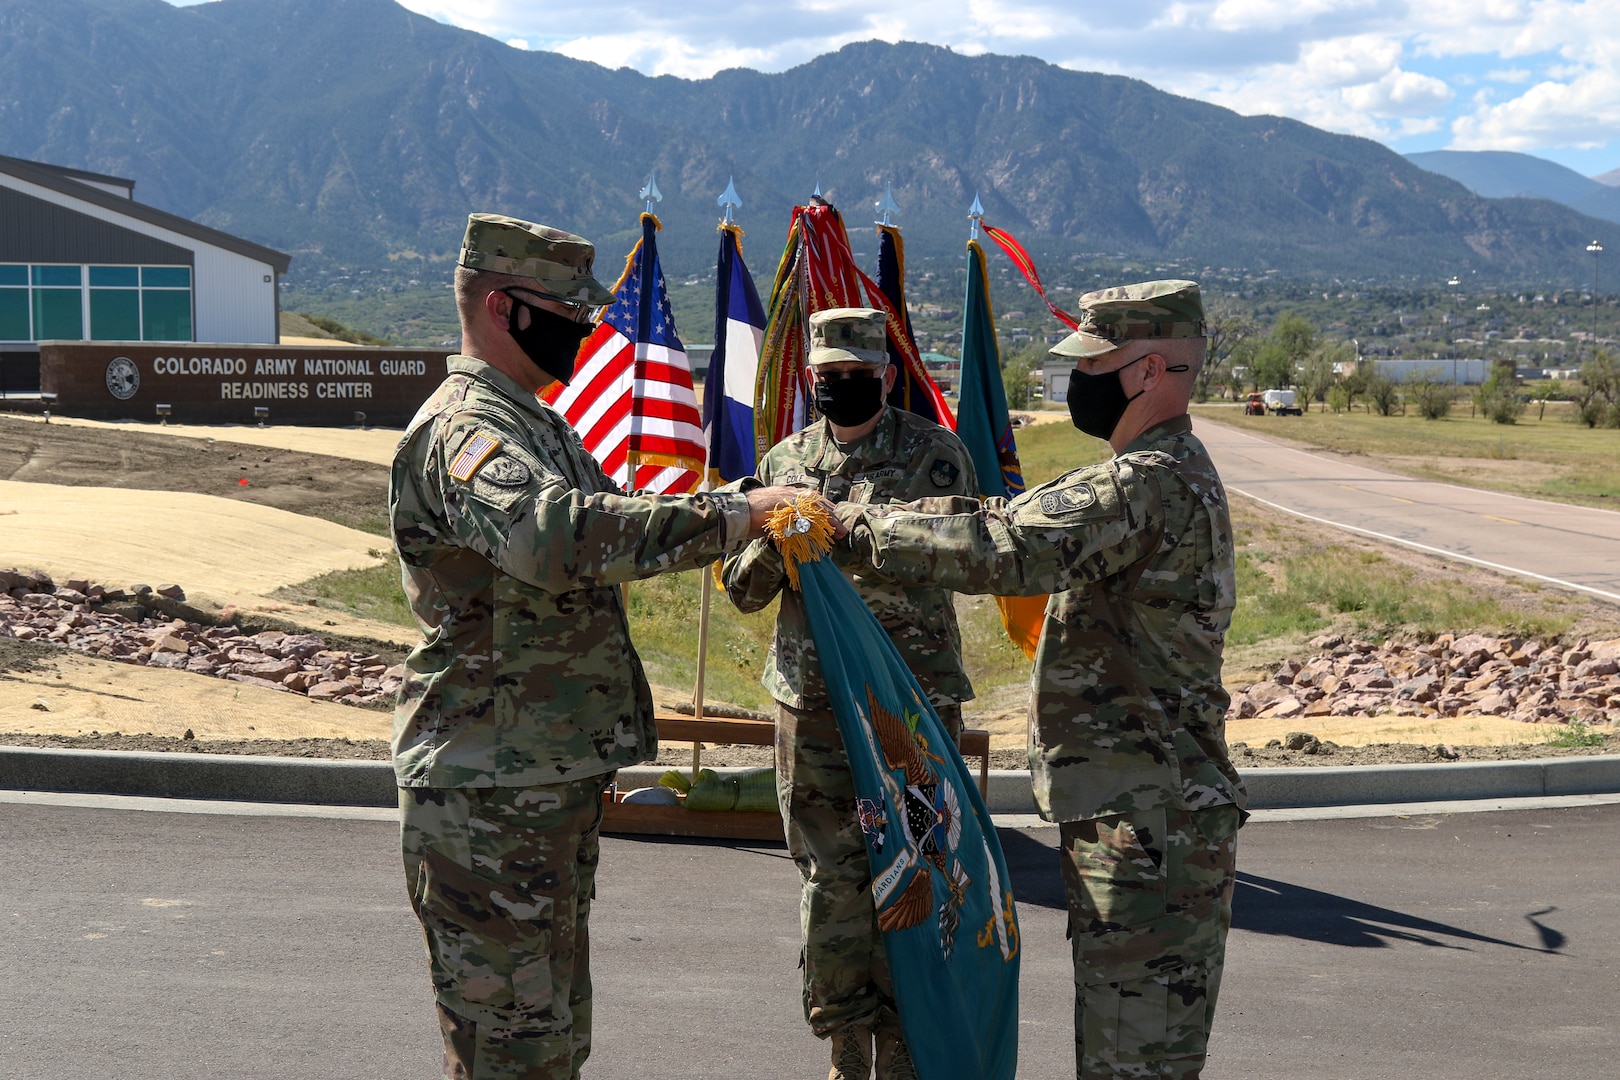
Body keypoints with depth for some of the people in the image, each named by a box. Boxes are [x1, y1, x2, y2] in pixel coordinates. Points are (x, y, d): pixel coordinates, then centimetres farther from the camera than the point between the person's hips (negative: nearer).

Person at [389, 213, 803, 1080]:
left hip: (553, 783, 10)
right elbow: (554, 536, -37)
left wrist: (760, 523, 10)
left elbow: (600, 530, 26)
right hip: (489, 797, -10)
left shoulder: (539, 422, 17)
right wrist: (733, 516, -35)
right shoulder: (463, 429, -17)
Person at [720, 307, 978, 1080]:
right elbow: (742, 590, 10)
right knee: (829, 879, 6)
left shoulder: (935, 455, -1)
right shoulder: (785, 462, 10)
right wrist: (770, 547, -12)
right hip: (812, 698, 3)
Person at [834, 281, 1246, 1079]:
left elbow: (1008, 549, -29)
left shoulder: (1151, 484, -19)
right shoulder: (1172, 475, 16)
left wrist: (855, 530, -20)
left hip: (1146, 822, -11)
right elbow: (1013, 514, 16)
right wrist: (871, 518, 6)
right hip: (1147, 812, 11)